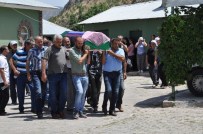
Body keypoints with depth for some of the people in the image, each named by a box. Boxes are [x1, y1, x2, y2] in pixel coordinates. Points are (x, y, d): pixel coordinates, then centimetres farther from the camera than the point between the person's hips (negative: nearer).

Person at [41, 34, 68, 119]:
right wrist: (43, 73, -20)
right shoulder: (50, 49, -3)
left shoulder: (64, 49, 16)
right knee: (53, 95, 3)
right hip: (53, 75, -5)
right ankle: (54, 112, 15)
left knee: (64, 94, 3)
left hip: (63, 74, 5)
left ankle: (60, 110, 18)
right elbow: (44, 61, -12)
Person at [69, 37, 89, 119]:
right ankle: (76, 111, -9)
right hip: (77, 75, -6)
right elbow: (79, 61, -17)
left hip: (85, 75, 6)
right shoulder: (72, 51, -7)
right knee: (79, 91, -22)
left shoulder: (82, 50, 13)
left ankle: (80, 111, 17)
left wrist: (88, 52, 3)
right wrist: (85, 54, -3)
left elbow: (87, 62, 13)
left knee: (83, 94, 7)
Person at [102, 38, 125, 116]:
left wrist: (112, 53, -13)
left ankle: (112, 110, 13)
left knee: (115, 92, 1)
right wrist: (103, 53, -14)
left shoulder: (120, 50, 7)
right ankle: (104, 105, 10)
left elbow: (122, 59, -12)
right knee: (108, 90, -16)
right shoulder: (106, 50, 1)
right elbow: (103, 62, -4)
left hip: (117, 73, 3)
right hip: (107, 73, -2)